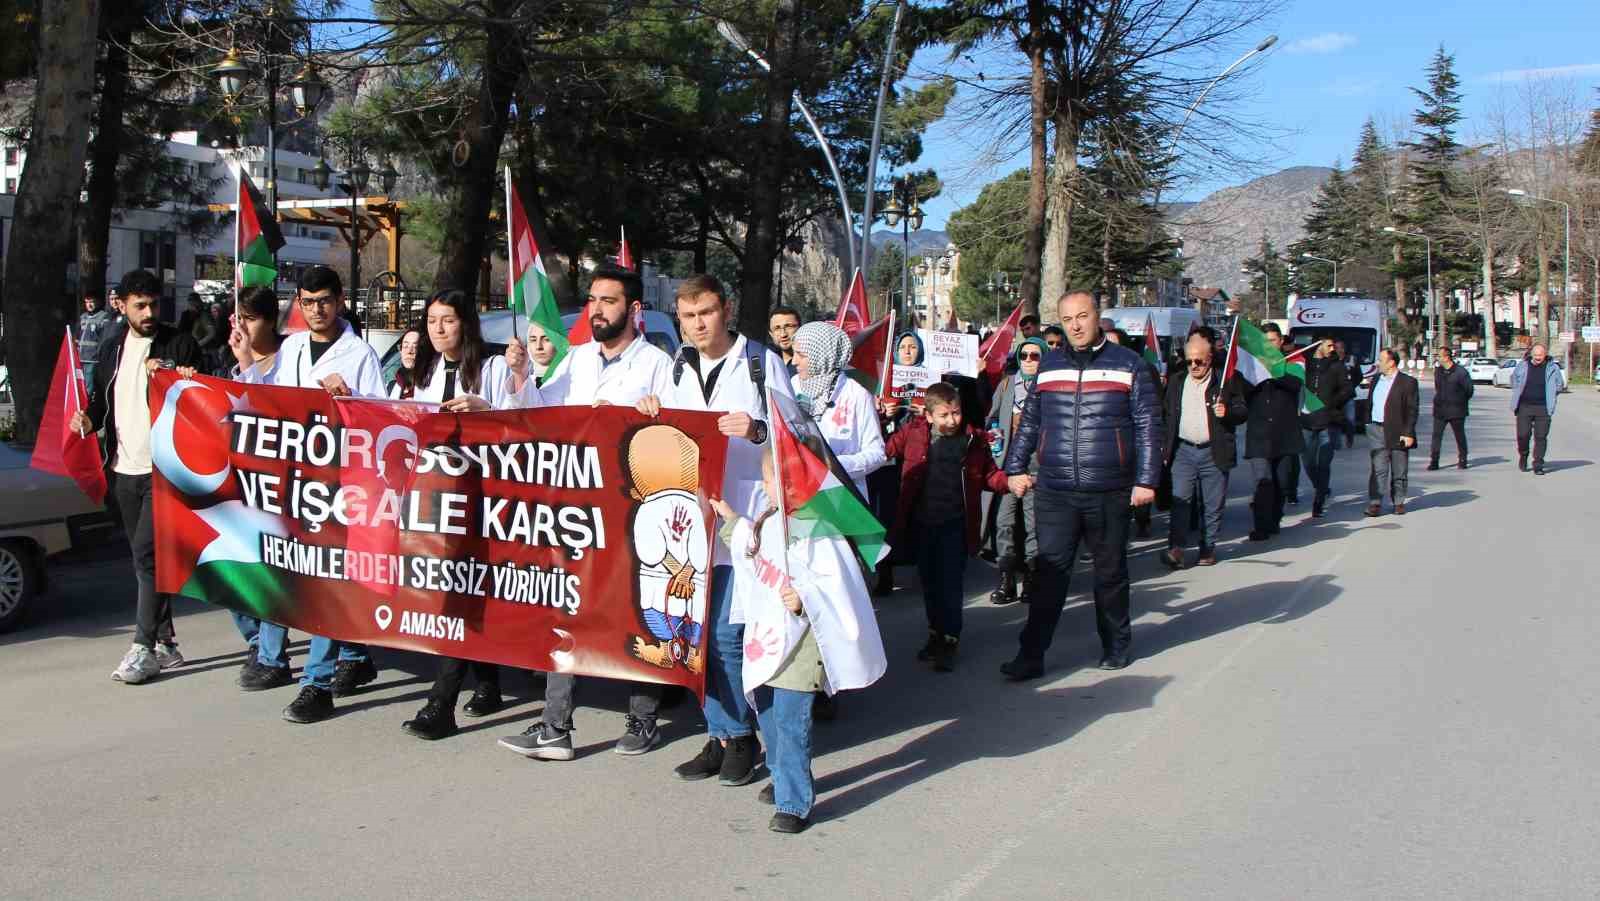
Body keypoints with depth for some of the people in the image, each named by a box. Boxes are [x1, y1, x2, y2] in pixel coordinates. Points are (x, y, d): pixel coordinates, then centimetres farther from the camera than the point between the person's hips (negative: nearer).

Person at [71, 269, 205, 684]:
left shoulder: (180, 345, -2)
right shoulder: (111, 350, 14)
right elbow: (100, 399, 20)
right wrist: (89, 418, -1)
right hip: (125, 468, 6)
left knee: (147, 553, -13)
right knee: (146, 557, 11)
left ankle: (143, 648, -8)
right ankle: (166, 643, 20)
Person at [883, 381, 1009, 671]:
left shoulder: (973, 440, -2)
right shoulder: (913, 432, -3)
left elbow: (989, 475, 7)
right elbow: (885, 449, 2)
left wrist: (1011, 482, -9)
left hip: (955, 525, -2)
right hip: (922, 523, 2)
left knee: (950, 583, -3)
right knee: (929, 582, 14)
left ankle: (950, 641, 8)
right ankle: (936, 633, 30)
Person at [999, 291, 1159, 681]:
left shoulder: (1128, 364, 1)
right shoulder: (1049, 367, 10)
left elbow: (1146, 426, -1)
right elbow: (1029, 424, 16)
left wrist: (1146, 479, -7)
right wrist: (1014, 469, 10)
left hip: (1110, 493, -1)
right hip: (1054, 493, 2)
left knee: (1111, 572, 13)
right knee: (1050, 573, -2)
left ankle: (1116, 645, 29)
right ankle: (1031, 655, 1)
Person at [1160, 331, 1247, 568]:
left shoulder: (1227, 381, 0)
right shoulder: (1176, 382, 10)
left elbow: (1243, 411, 2)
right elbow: (1168, 417, 15)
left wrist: (1227, 412, -20)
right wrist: (1166, 449, 10)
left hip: (1215, 453, -2)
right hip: (1184, 450, 2)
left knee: (1213, 504, 5)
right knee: (1180, 499, -8)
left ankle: (1208, 548, 16)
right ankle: (1176, 548, -12)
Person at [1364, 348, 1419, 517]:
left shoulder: (1408, 382, -6)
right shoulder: (1376, 380, 12)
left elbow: (1412, 410, -8)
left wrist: (1408, 433, -14)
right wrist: (1369, 426, 11)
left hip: (1398, 433, -4)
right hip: (1377, 430, 4)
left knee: (1399, 471, 7)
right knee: (1378, 468, -3)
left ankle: (1398, 502, 18)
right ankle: (1375, 503, -3)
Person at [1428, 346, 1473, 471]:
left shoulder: (1461, 371, -8)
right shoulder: (1437, 371, 7)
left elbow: (1469, 389, -2)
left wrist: (1461, 401, 4)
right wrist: (1438, 398, 12)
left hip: (1456, 410, -3)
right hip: (1439, 410, 4)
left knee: (1460, 436, 9)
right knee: (1436, 436, -4)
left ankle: (1462, 461, 21)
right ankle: (1433, 462, -4)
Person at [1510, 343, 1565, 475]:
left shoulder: (1552, 368, -1)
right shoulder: (1522, 365, 2)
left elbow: (1560, 385, 13)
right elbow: (1514, 380, 19)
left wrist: (1549, 398, 8)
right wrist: (1517, 395, 12)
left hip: (1543, 408, -1)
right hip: (1524, 407, 1)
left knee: (1541, 437, -1)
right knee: (1523, 435, -2)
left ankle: (1538, 465, 5)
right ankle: (1523, 456, 27)